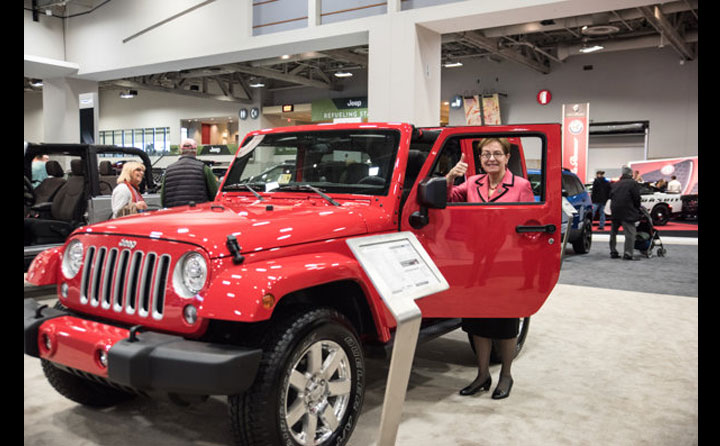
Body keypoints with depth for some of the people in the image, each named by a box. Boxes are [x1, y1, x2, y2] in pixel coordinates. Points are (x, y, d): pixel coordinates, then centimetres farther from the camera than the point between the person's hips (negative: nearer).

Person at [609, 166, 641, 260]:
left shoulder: (615, 184, 17)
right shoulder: (633, 183, -1)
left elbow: (611, 196, 16)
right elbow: (636, 198, -4)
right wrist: (637, 209, 10)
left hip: (614, 211, 6)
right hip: (627, 212, -6)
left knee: (613, 232, 16)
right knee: (630, 232, -7)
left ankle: (613, 252, 20)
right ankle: (628, 253, -15)